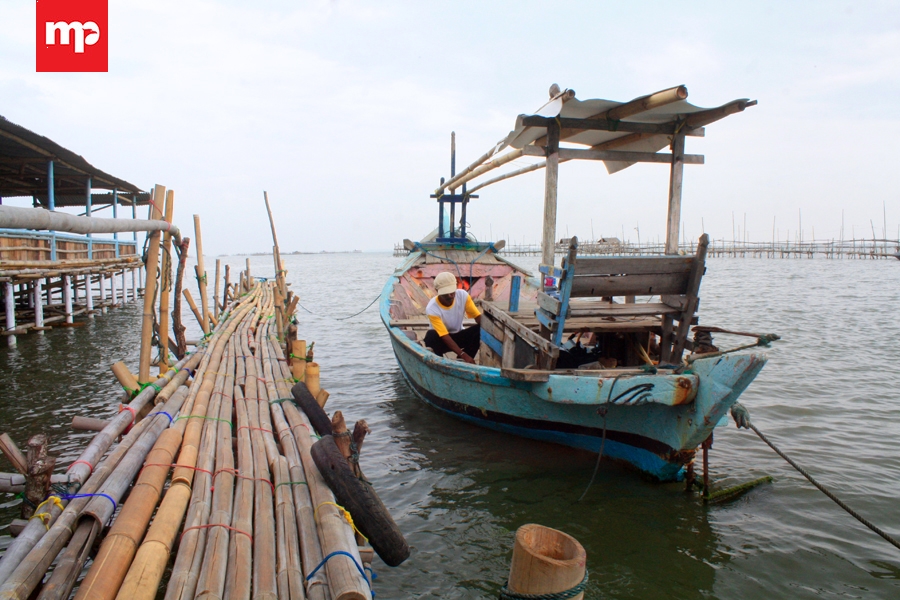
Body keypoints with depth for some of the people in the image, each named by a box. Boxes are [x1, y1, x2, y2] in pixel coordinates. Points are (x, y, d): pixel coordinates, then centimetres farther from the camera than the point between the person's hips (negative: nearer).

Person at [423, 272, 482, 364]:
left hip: (458, 336, 4)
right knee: (431, 336, -37)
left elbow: (478, 316, -15)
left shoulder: (463, 295, -18)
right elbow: (445, 336, -32)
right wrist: (463, 354, -40)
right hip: (442, 339, -3)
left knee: (480, 329, -25)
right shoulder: (432, 309, -29)